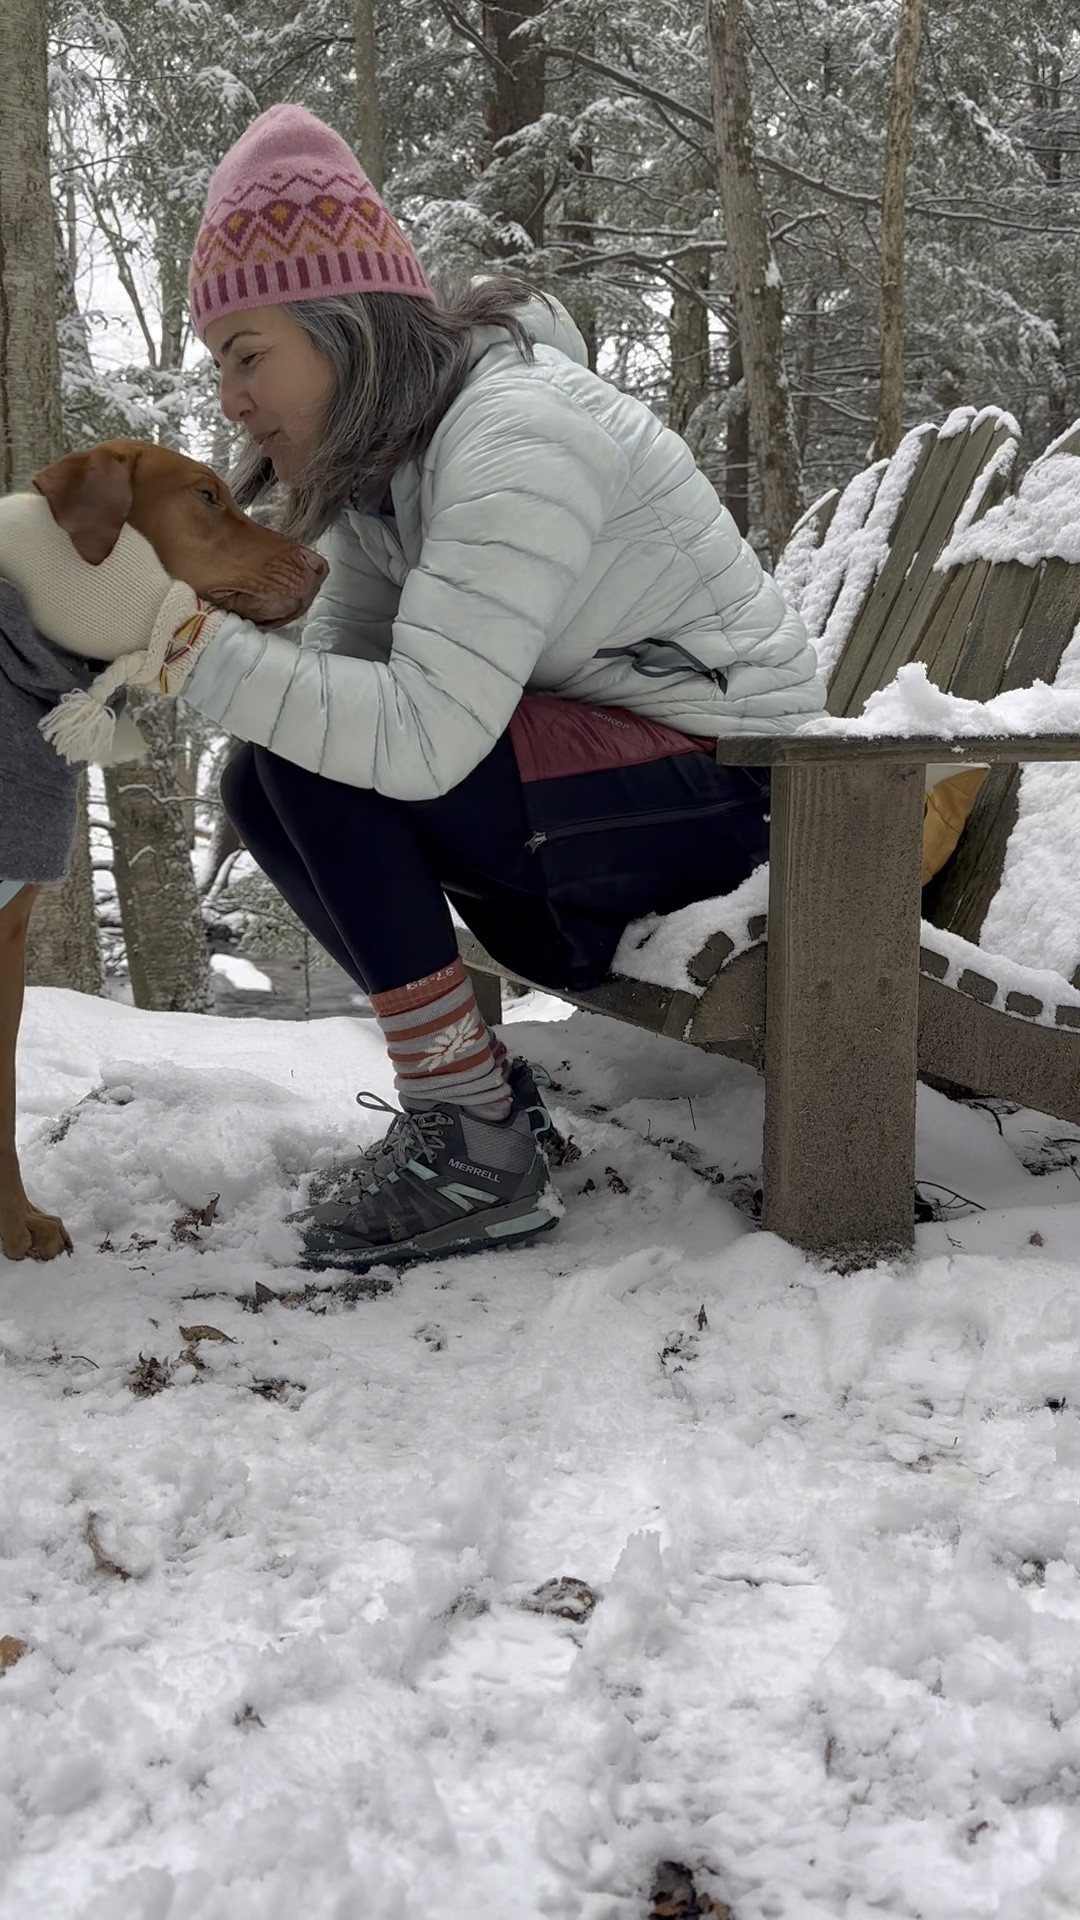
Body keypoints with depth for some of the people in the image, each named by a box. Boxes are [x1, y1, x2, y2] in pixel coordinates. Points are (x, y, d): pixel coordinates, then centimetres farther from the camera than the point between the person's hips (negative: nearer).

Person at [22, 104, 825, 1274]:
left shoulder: (514, 439, -25)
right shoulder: (379, 455, 5)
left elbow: (420, 735, -33)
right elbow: (338, 659, 1)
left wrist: (193, 643, -30)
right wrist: (151, 689, -15)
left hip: (722, 776, -9)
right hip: (602, 750, 9)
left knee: (316, 764, -23)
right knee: (268, 786, -1)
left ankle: (475, 1151, -17)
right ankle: (482, 1093, 1)